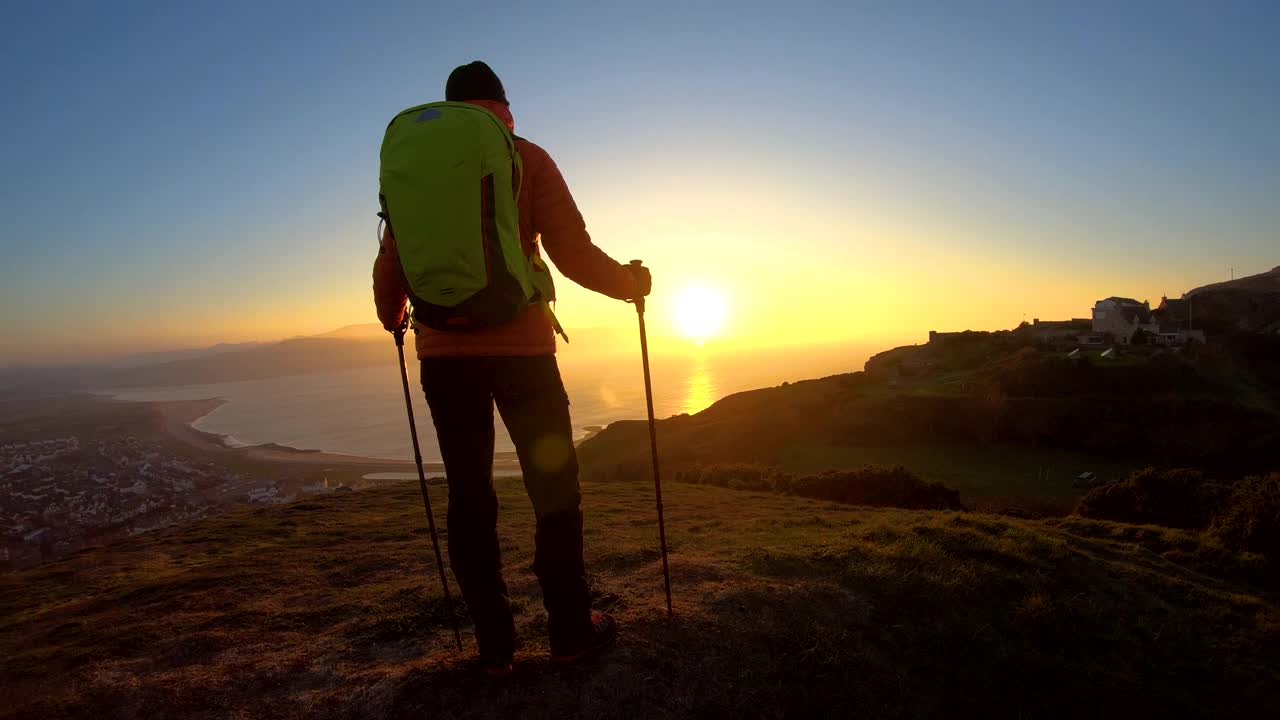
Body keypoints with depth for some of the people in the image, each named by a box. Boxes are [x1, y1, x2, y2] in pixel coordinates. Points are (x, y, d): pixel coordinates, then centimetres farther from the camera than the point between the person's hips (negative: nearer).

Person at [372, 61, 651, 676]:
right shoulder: (524, 158, 2)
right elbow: (573, 254, -6)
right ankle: (571, 631, 15)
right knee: (554, 489, 7)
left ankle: (494, 644, 17)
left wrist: (392, 315, 32)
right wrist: (630, 282, 11)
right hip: (519, 346, -3)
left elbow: (390, 263, 12)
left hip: (443, 352, 4)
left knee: (468, 496, 9)